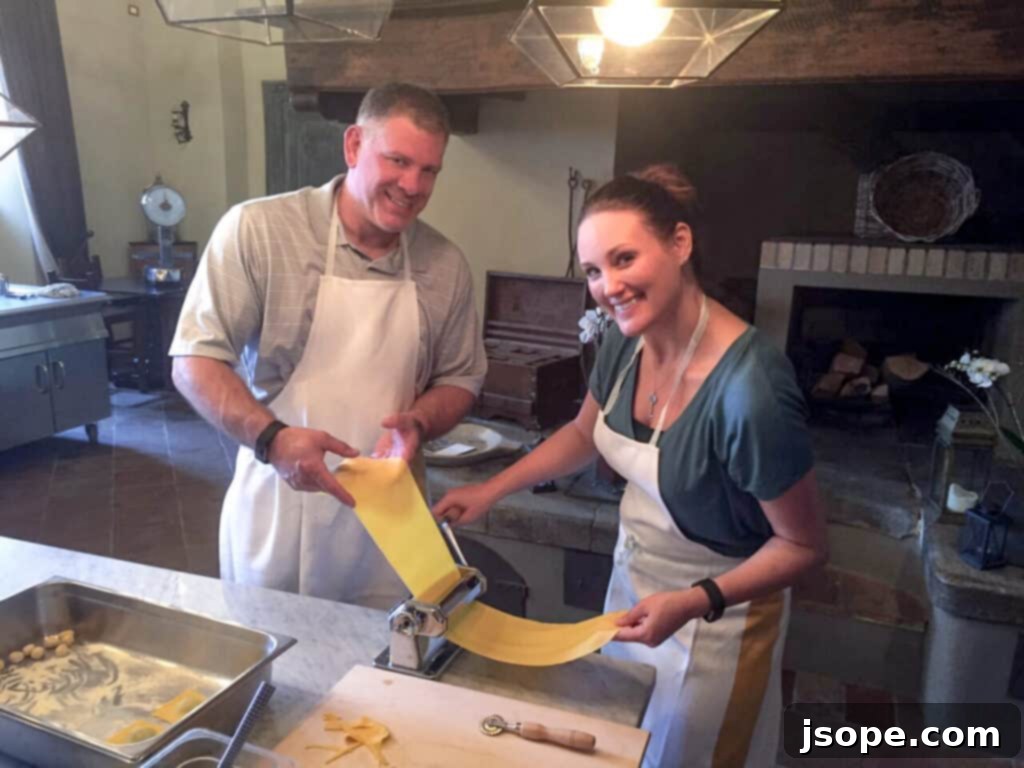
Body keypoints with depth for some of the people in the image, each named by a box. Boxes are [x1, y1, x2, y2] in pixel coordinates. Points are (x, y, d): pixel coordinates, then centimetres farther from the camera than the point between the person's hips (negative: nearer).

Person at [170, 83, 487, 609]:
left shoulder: (445, 266, 0)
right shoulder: (258, 230, -12)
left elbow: (460, 379, 9)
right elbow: (195, 361, -11)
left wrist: (417, 423, -12)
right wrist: (271, 439, -26)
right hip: (278, 514, -2)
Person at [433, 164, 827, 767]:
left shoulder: (750, 391, -34)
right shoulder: (626, 341, -13)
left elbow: (804, 546, -21)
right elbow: (585, 434, 8)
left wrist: (694, 603, -31)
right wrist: (491, 491, 4)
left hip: (715, 619, -6)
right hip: (632, 584, 7)